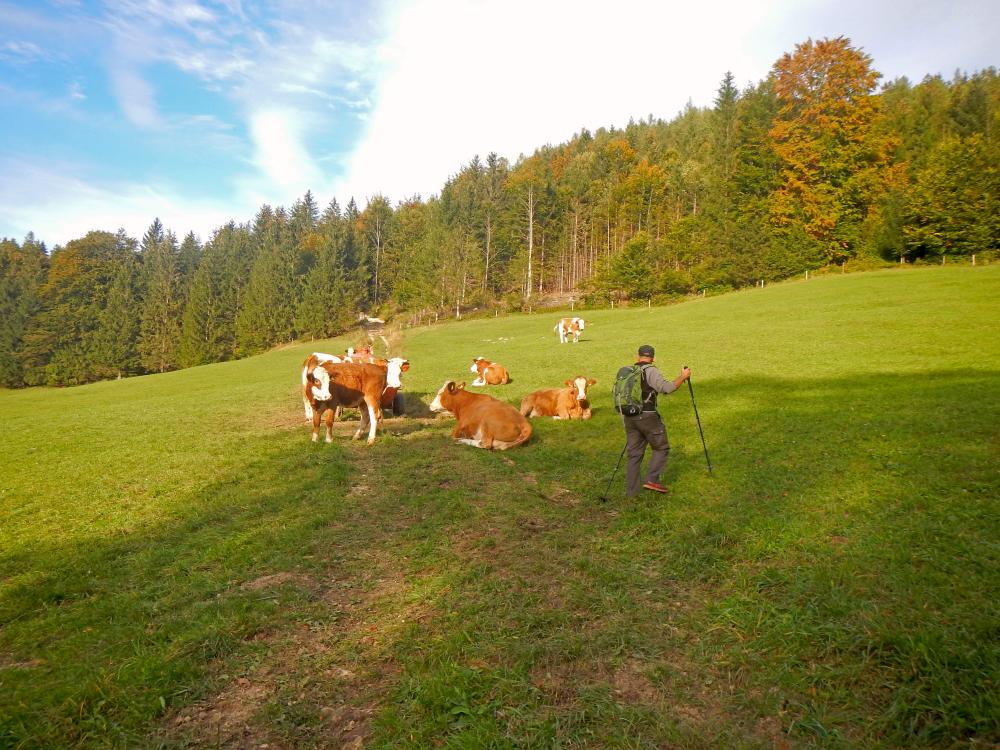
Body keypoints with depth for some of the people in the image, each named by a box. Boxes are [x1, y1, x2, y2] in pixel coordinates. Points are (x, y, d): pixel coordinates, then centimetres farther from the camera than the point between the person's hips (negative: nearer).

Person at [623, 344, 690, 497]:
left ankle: (632, 491, 11)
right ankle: (652, 479, -1)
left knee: (634, 453, 10)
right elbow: (668, 388, -18)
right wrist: (683, 377, -5)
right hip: (647, 417, -6)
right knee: (661, 448, 10)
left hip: (629, 417, 6)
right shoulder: (650, 371, -9)